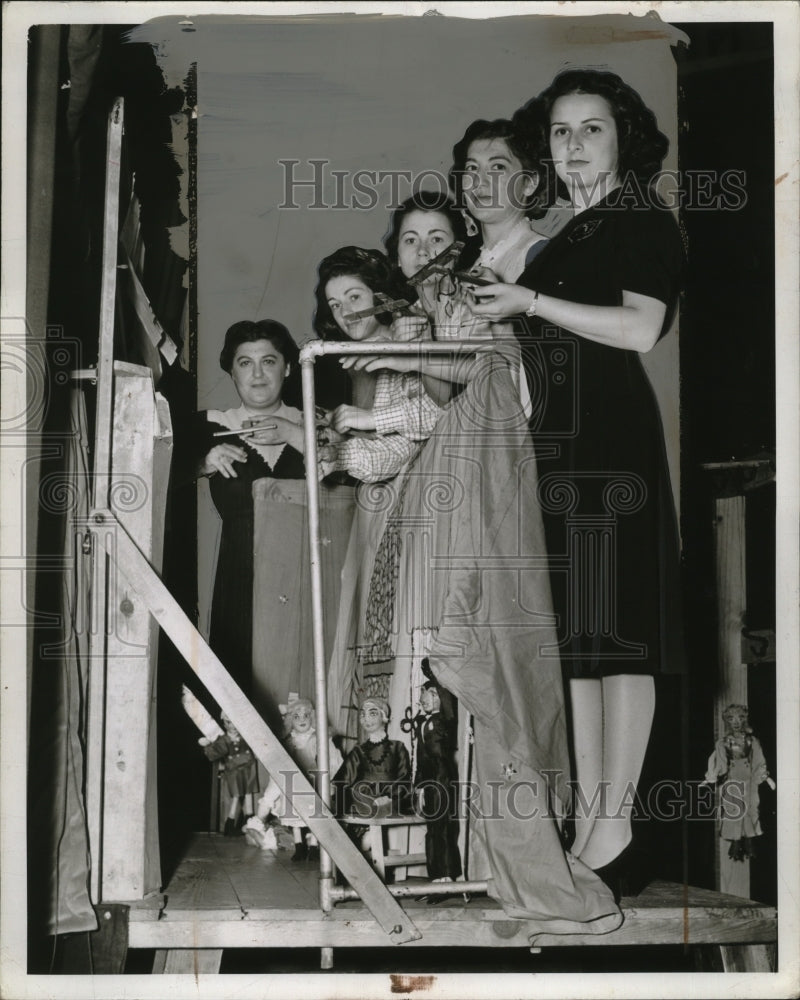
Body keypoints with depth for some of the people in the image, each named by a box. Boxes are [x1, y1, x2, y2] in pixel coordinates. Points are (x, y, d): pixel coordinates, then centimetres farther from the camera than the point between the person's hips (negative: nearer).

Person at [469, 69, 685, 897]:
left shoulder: (641, 221, 0)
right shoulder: (568, 234, 22)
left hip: (609, 438, -8)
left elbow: (641, 328, -14)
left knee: (613, 631, -8)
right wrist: (490, 321, 13)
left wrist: (530, 302, -12)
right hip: (553, 441, 8)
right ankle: (587, 817, 10)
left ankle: (614, 829, -5)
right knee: (574, 633, 6)